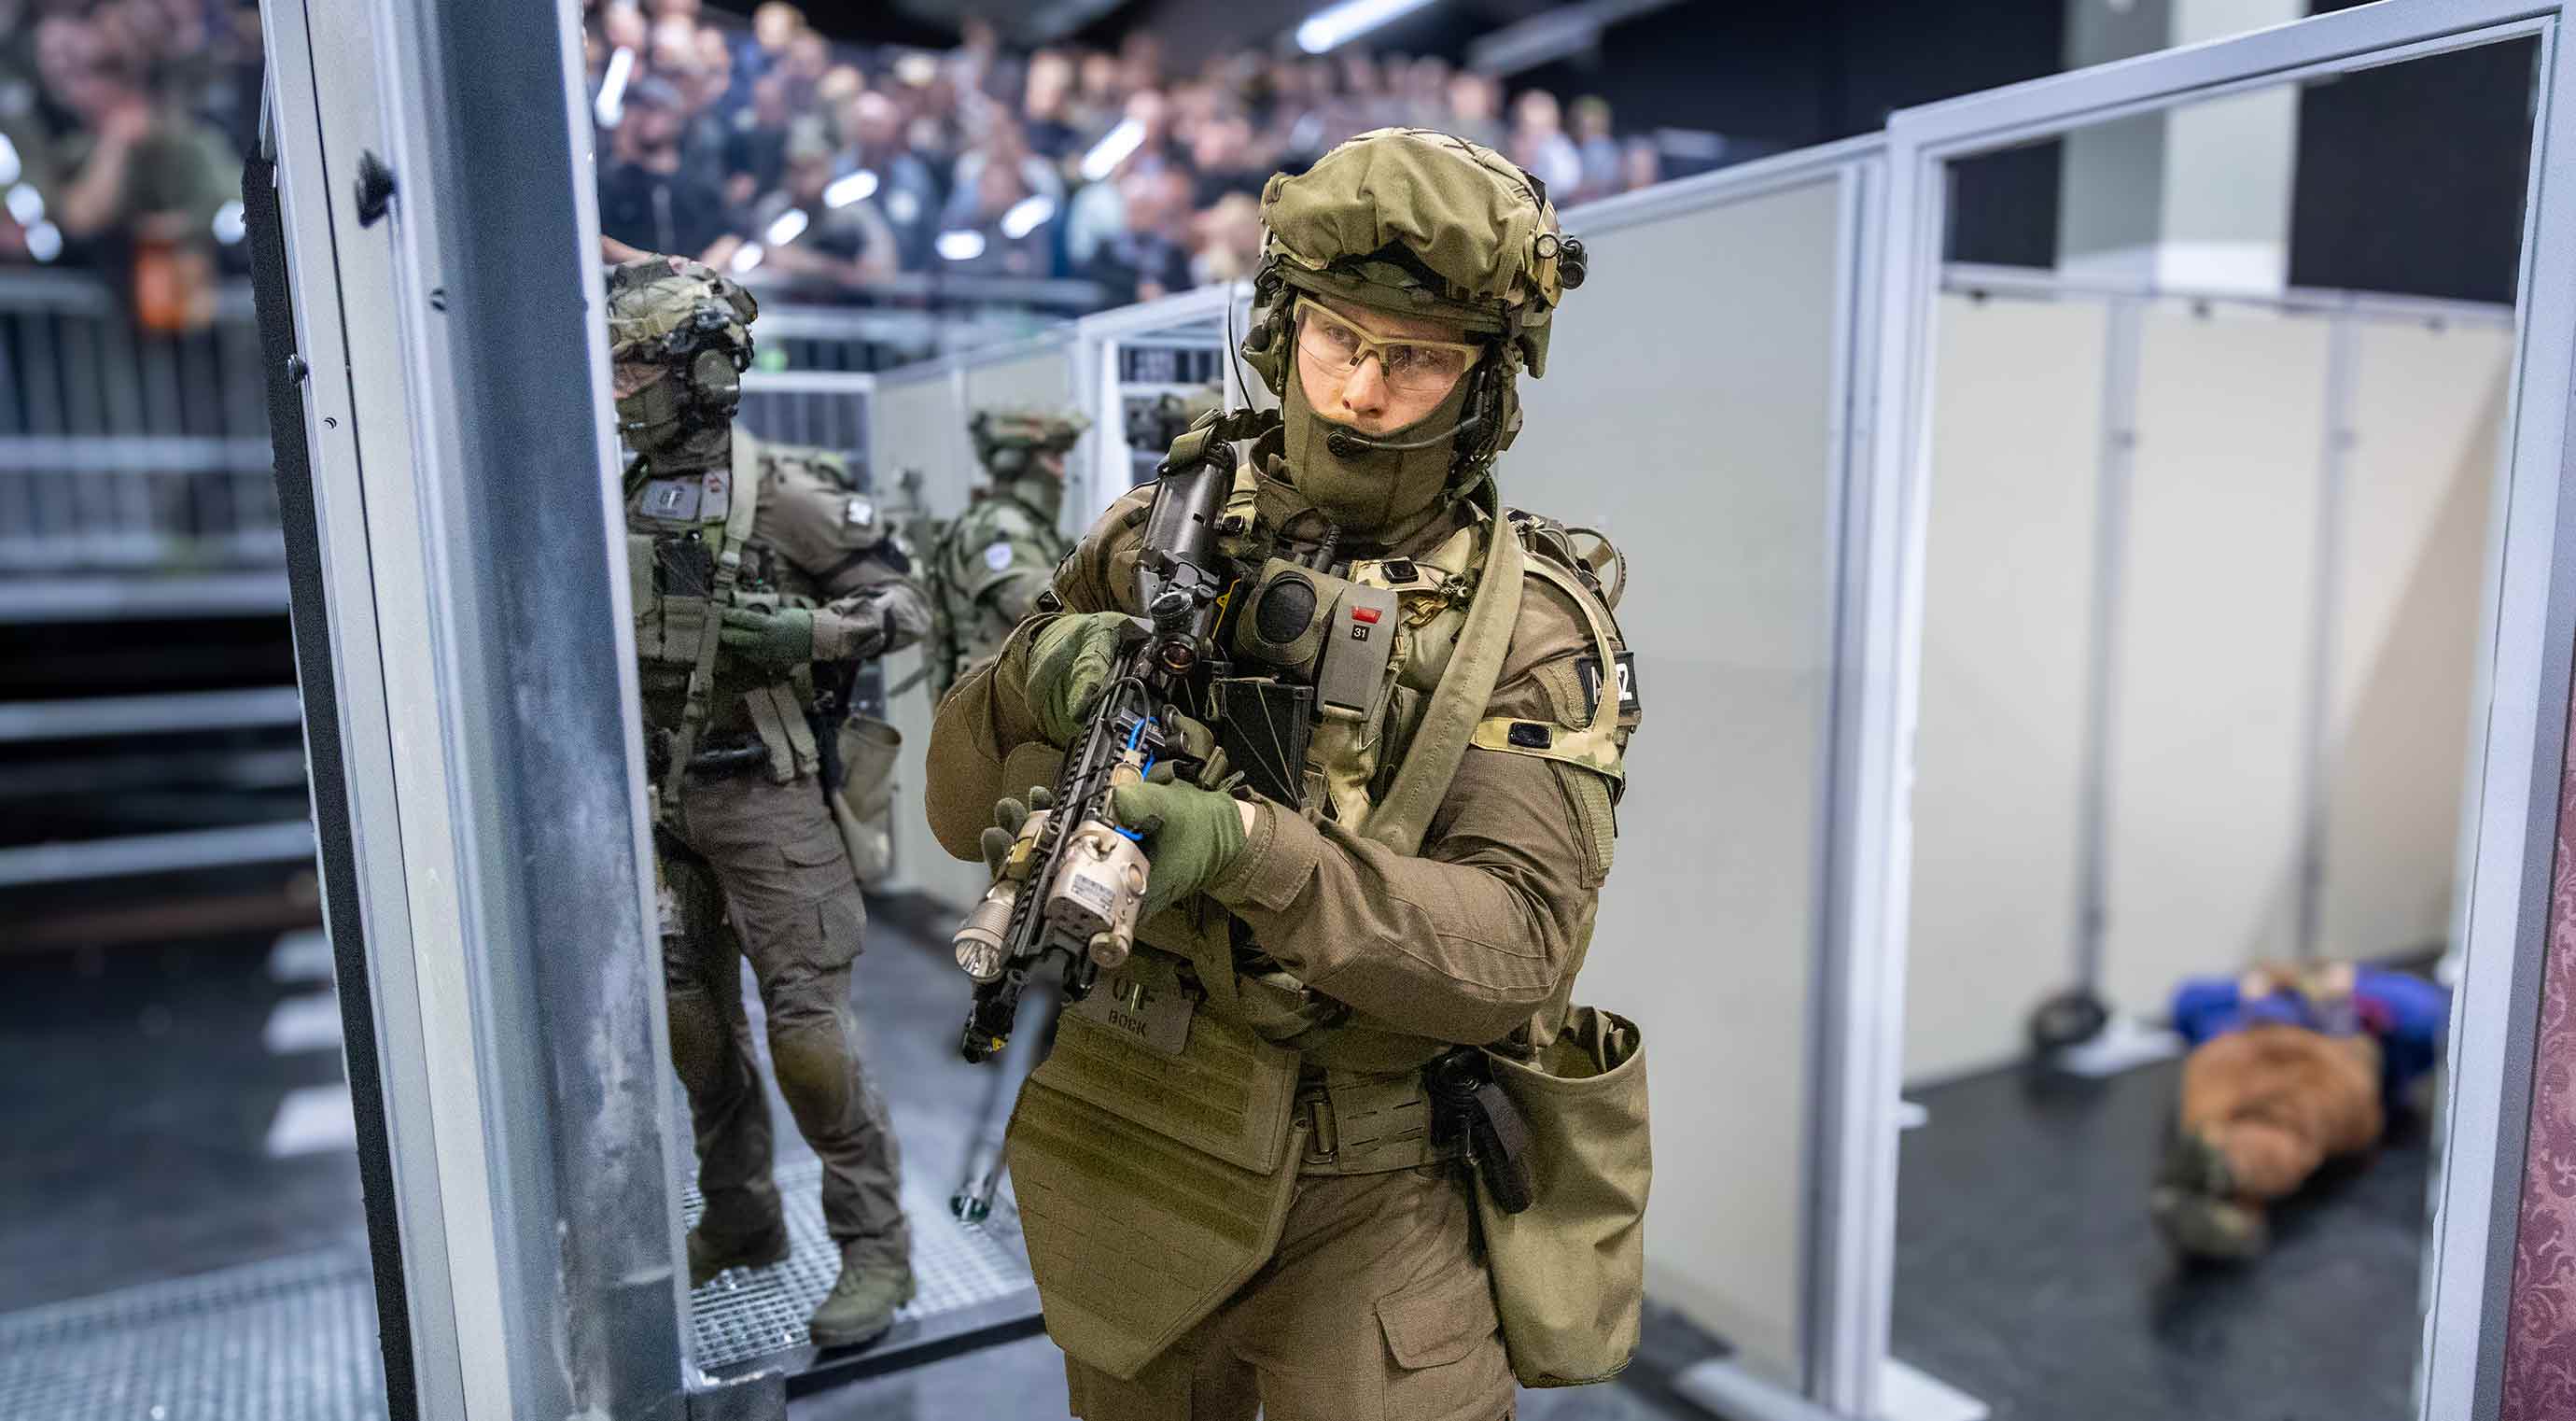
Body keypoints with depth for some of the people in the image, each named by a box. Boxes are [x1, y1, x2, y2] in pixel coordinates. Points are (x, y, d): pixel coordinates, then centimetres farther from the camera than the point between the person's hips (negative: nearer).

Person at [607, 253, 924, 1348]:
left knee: (806, 1024, -6)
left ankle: (875, 1247, 8)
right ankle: (739, 1222, 32)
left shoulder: (783, 490, -10)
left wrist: (809, 630, -23)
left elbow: (904, 605, -9)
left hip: (765, 792, -7)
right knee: (692, 1016, 14)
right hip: (664, 795, 7)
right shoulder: (622, 501, 9)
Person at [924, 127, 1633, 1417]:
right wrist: (1034, 679, -23)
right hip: (1121, 1161, 4)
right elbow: (964, 813, -1)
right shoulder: (1152, 540, -2)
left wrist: (1248, 848, -34)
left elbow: (1519, 944, -20)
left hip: (1369, 1207, -3)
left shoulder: (1532, 624, -11)